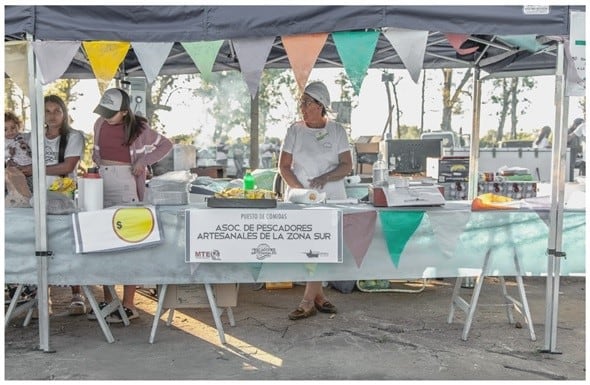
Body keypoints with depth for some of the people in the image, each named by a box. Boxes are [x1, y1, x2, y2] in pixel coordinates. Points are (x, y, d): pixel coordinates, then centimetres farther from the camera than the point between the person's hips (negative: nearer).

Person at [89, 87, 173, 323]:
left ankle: (128, 306, 4)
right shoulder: (100, 124, 9)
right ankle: (108, 301, 19)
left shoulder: (138, 129, -4)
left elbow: (166, 145, 4)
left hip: (128, 190, -5)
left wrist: (144, 161, -7)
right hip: (103, 189, 6)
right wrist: (97, 161, 4)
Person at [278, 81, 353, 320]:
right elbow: (284, 167, 1)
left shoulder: (336, 131, 5)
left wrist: (326, 177, -17)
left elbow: (347, 165, 1)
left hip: (331, 197, 0)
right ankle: (318, 295, 8)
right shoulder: (295, 130, 5)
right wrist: (300, 190, -13)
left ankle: (309, 301, 4)